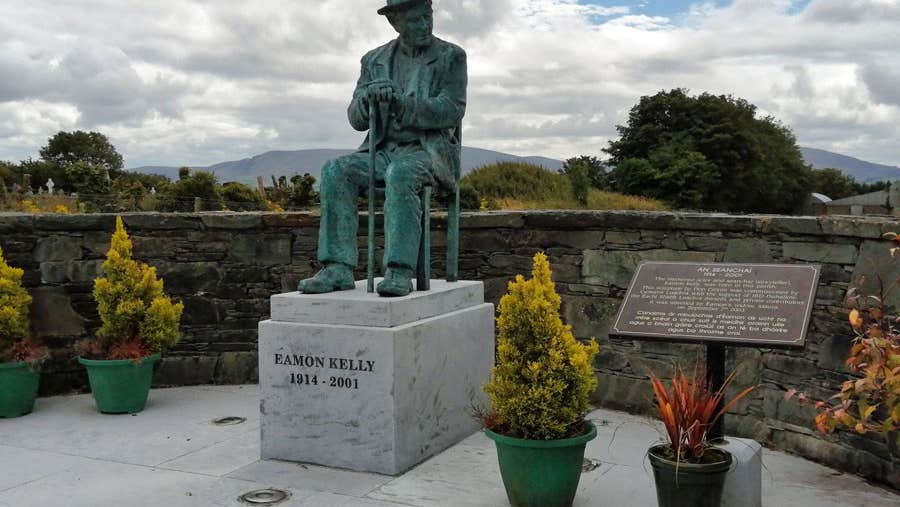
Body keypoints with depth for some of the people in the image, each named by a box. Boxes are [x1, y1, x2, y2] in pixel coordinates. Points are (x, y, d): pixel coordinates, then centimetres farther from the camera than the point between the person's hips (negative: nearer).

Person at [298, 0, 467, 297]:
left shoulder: (451, 57, 2)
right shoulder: (375, 61, 12)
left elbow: (452, 112, -11)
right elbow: (357, 119, 6)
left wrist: (401, 102, -25)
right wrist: (367, 97, -18)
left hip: (430, 152, -4)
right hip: (384, 152, 4)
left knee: (399, 174, -38)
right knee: (336, 172, -24)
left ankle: (399, 272, -42)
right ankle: (337, 269, -30)